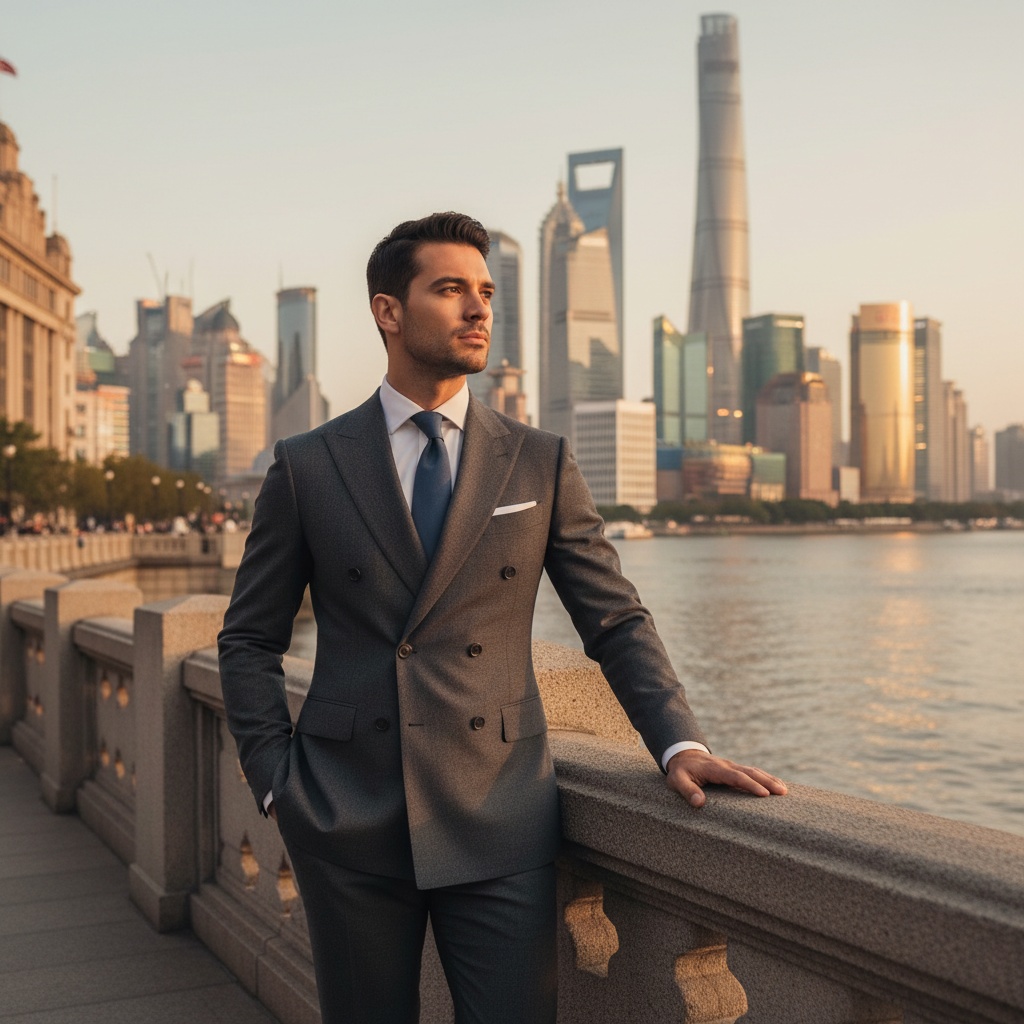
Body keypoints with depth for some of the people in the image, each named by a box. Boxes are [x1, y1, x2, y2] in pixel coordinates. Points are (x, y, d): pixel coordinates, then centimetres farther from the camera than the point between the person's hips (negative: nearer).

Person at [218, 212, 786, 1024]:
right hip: (349, 826, 0)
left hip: (499, 823, 0)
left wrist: (680, 743, -9)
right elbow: (250, 638, 9)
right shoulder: (307, 467, 3)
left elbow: (617, 621, 5)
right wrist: (276, 779, -1)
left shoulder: (541, 463, 5)